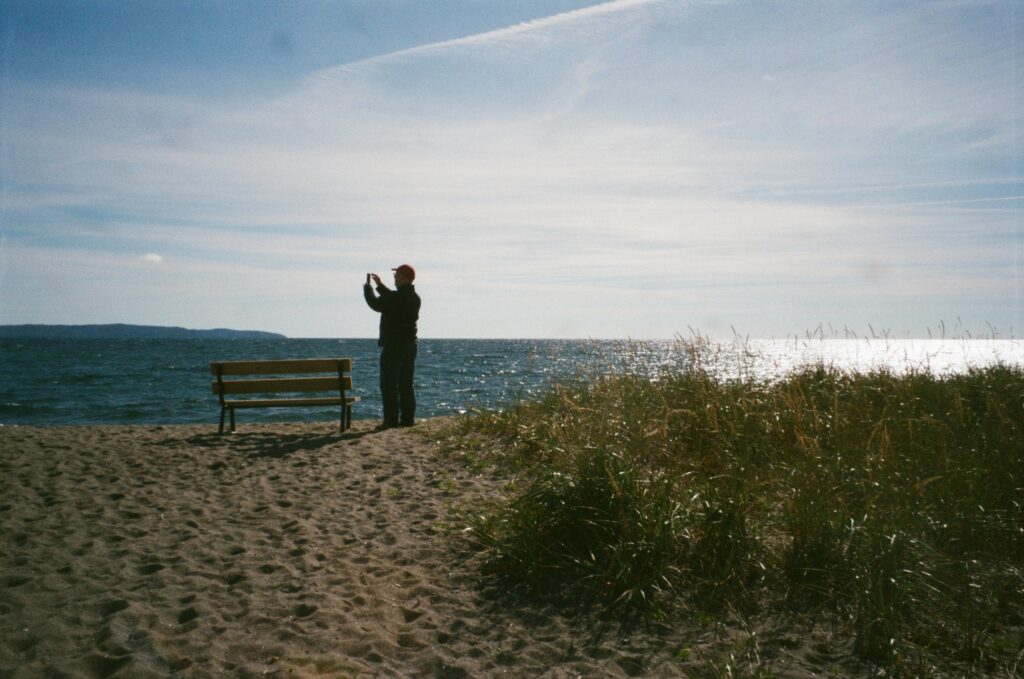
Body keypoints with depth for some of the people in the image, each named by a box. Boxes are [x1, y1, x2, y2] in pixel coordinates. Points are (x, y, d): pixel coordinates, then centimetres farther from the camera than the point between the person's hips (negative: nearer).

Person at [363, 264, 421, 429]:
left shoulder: (397, 297, -19)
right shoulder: (414, 297, 9)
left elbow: (376, 304, -11)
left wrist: (368, 286, 4)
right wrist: (380, 285, 31)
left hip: (393, 345, -8)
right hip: (410, 344, 8)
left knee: (389, 385, -3)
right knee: (406, 385, 11)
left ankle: (392, 420, -5)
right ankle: (408, 418, 12)